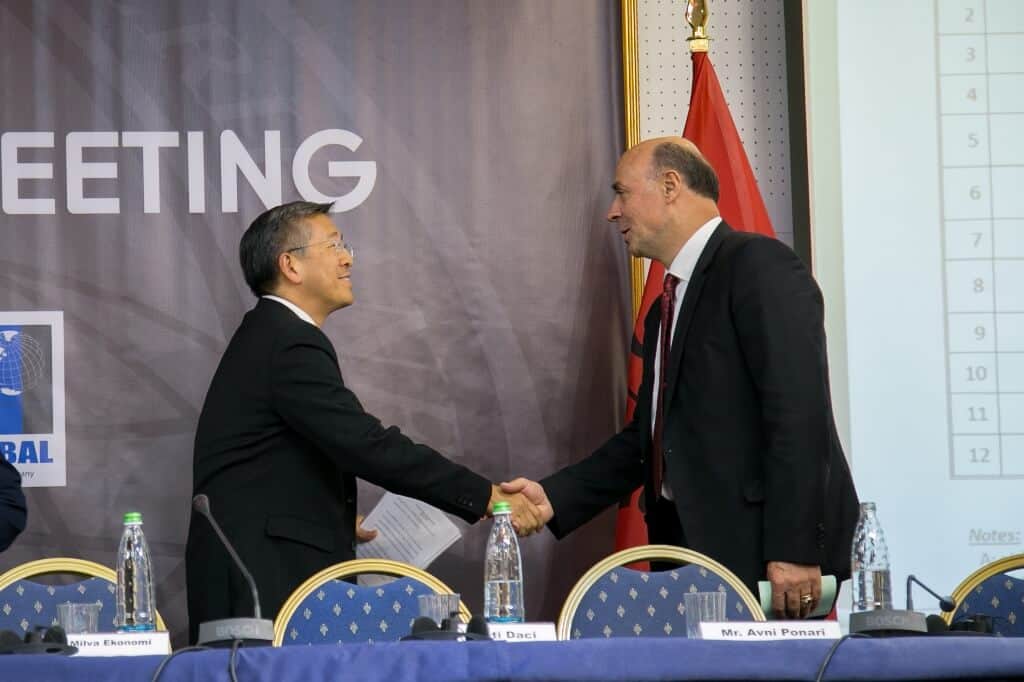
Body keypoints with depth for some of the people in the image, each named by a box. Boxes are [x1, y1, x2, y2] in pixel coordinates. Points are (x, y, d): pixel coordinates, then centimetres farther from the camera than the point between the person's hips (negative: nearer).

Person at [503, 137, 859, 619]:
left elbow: (799, 411, -15)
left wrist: (794, 550, -21)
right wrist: (555, 496, 10)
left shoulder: (758, 265, -7)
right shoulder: (666, 310, 22)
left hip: (760, 545, -8)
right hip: (692, 547, 8)